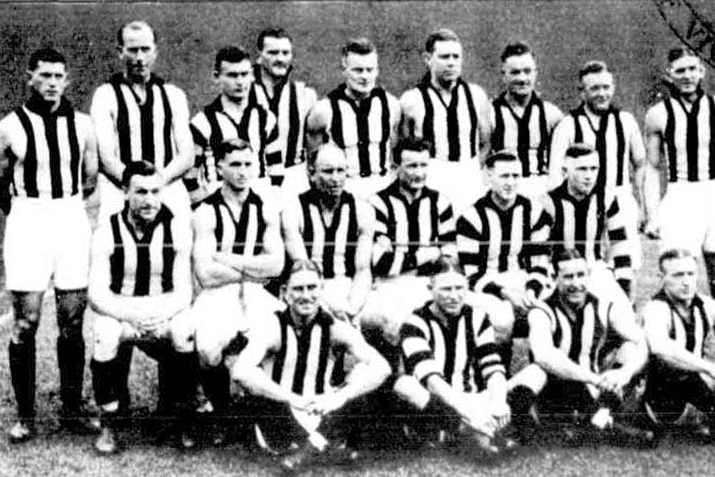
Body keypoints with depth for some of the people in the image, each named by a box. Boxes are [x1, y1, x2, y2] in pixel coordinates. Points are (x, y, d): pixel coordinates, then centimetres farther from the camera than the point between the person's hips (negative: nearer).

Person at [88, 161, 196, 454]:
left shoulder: (177, 228, -7)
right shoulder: (107, 232, -8)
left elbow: (183, 292, -10)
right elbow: (97, 295, -13)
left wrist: (160, 315, -31)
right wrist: (132, 315, -32)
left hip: (165, 317, 0)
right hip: (119, 313, 0)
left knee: (187, 333, -32)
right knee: (105, 334, -33)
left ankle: (184, 423, -11)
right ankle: (108, 427, -15)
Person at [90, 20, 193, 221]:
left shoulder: (174, 95, 15)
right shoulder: (106, 95, 6)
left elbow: (187, 156, 8)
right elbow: (107, 159, -2)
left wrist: (158, 180, -9)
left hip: (170, 192, 2)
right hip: (120, 195, -2)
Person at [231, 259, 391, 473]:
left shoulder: (335, 329, -2)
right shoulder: (273, 327, -7)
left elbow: (382, 368, -14)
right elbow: (240, 371, -25)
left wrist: (340, 397, -28)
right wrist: (292, 399, -29)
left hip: (326, 417, 2)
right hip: (282, 423, -2)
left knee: (364, 371, -15)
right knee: (254, 378, -27)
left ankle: (316, 443, -33)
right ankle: (329, 445, -38)